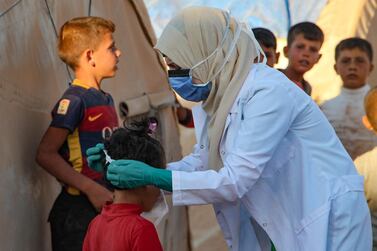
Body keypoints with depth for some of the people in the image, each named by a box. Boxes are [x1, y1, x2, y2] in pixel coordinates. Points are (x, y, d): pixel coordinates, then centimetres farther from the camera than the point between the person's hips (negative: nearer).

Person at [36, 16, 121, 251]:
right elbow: (46, 155, -17)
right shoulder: (74, 100, -11)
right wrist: (90, 188, -20)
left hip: (105, 206, 8)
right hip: (79, 211, -8)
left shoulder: (106, 99, 15)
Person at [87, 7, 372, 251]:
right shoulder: (217, 97, 3)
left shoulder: (268, 91, -23)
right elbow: (199, 164, 8)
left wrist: (152, 177, -26)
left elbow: (235, 181, -26)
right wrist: (135, 166, -3)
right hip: (279, 223, 8)